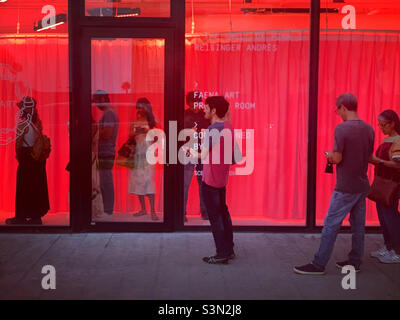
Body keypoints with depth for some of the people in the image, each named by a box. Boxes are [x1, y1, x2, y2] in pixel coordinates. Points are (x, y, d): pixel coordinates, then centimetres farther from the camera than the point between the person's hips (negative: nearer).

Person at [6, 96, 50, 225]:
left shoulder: (23, 124, -16)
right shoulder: (38, 122, 5)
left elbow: (18, 143, -13)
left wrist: (18, 155, 3)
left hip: (26, 157, -7)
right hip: (39, 156, 7)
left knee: (23, 187, 1)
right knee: (37, 186, 11)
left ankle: (21, 217, 7)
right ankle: (36, 215, 17)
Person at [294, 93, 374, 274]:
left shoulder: (342, 129, -15)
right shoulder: (368, 129, 6)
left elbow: (337, 158, -18)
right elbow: (369, 156, 14)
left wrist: (329, 155, 5)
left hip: (346, 187, -7)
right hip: (363, 185, 7)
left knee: (331, 225, -2)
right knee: (358, 225, 13)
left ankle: (319, 265, 2)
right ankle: (355, 262, 23)